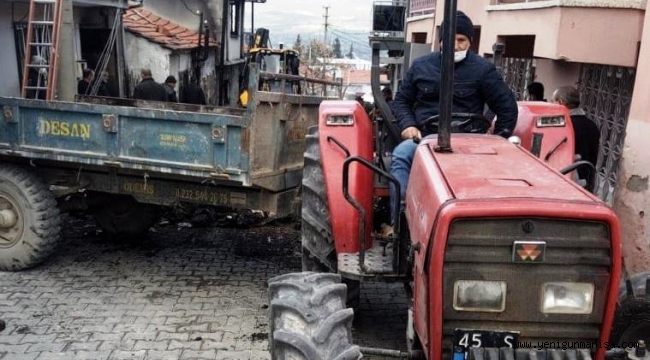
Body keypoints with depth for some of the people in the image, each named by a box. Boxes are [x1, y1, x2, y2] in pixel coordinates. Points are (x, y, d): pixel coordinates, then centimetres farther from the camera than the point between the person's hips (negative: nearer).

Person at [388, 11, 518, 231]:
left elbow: (507, 106, 10)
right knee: (400, 155, -32)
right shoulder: (421, 66, 13)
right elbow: (401, 100, 19)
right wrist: (408, 125, -1)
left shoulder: (482, 70, 6)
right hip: (424, 136, 2)